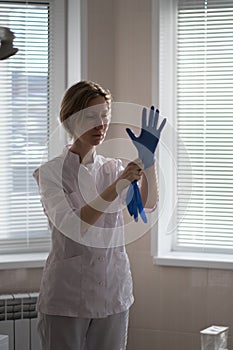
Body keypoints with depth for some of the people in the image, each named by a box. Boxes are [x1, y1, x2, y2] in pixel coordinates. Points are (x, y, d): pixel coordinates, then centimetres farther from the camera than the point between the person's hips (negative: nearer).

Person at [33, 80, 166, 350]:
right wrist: (116, 187, -29)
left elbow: (149, 203, -12)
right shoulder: (50, 172, -6)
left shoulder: (114, 169, 7)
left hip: (113, 292, 4)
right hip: (67, 294, -4)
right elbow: (72, 227, -21)